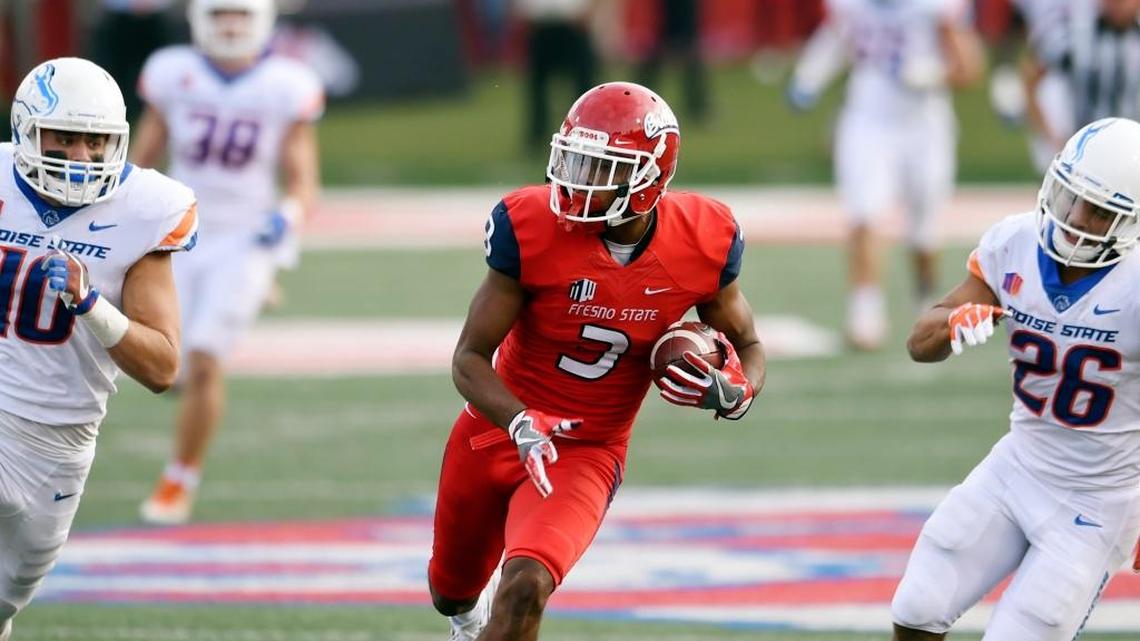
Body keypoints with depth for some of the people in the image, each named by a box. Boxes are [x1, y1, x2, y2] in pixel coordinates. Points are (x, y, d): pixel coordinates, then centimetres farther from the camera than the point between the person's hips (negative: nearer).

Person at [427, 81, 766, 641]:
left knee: (525, 590, -26)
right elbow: (469, 358, -17)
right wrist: (520, 424, -35)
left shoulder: (702, 242, -16)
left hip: (588, 453, -1)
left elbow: (747, 347, 3)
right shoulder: (532, 229, -22)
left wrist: (735, 393, -21)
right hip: (497, 430, 1)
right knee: (453, 592, 22)